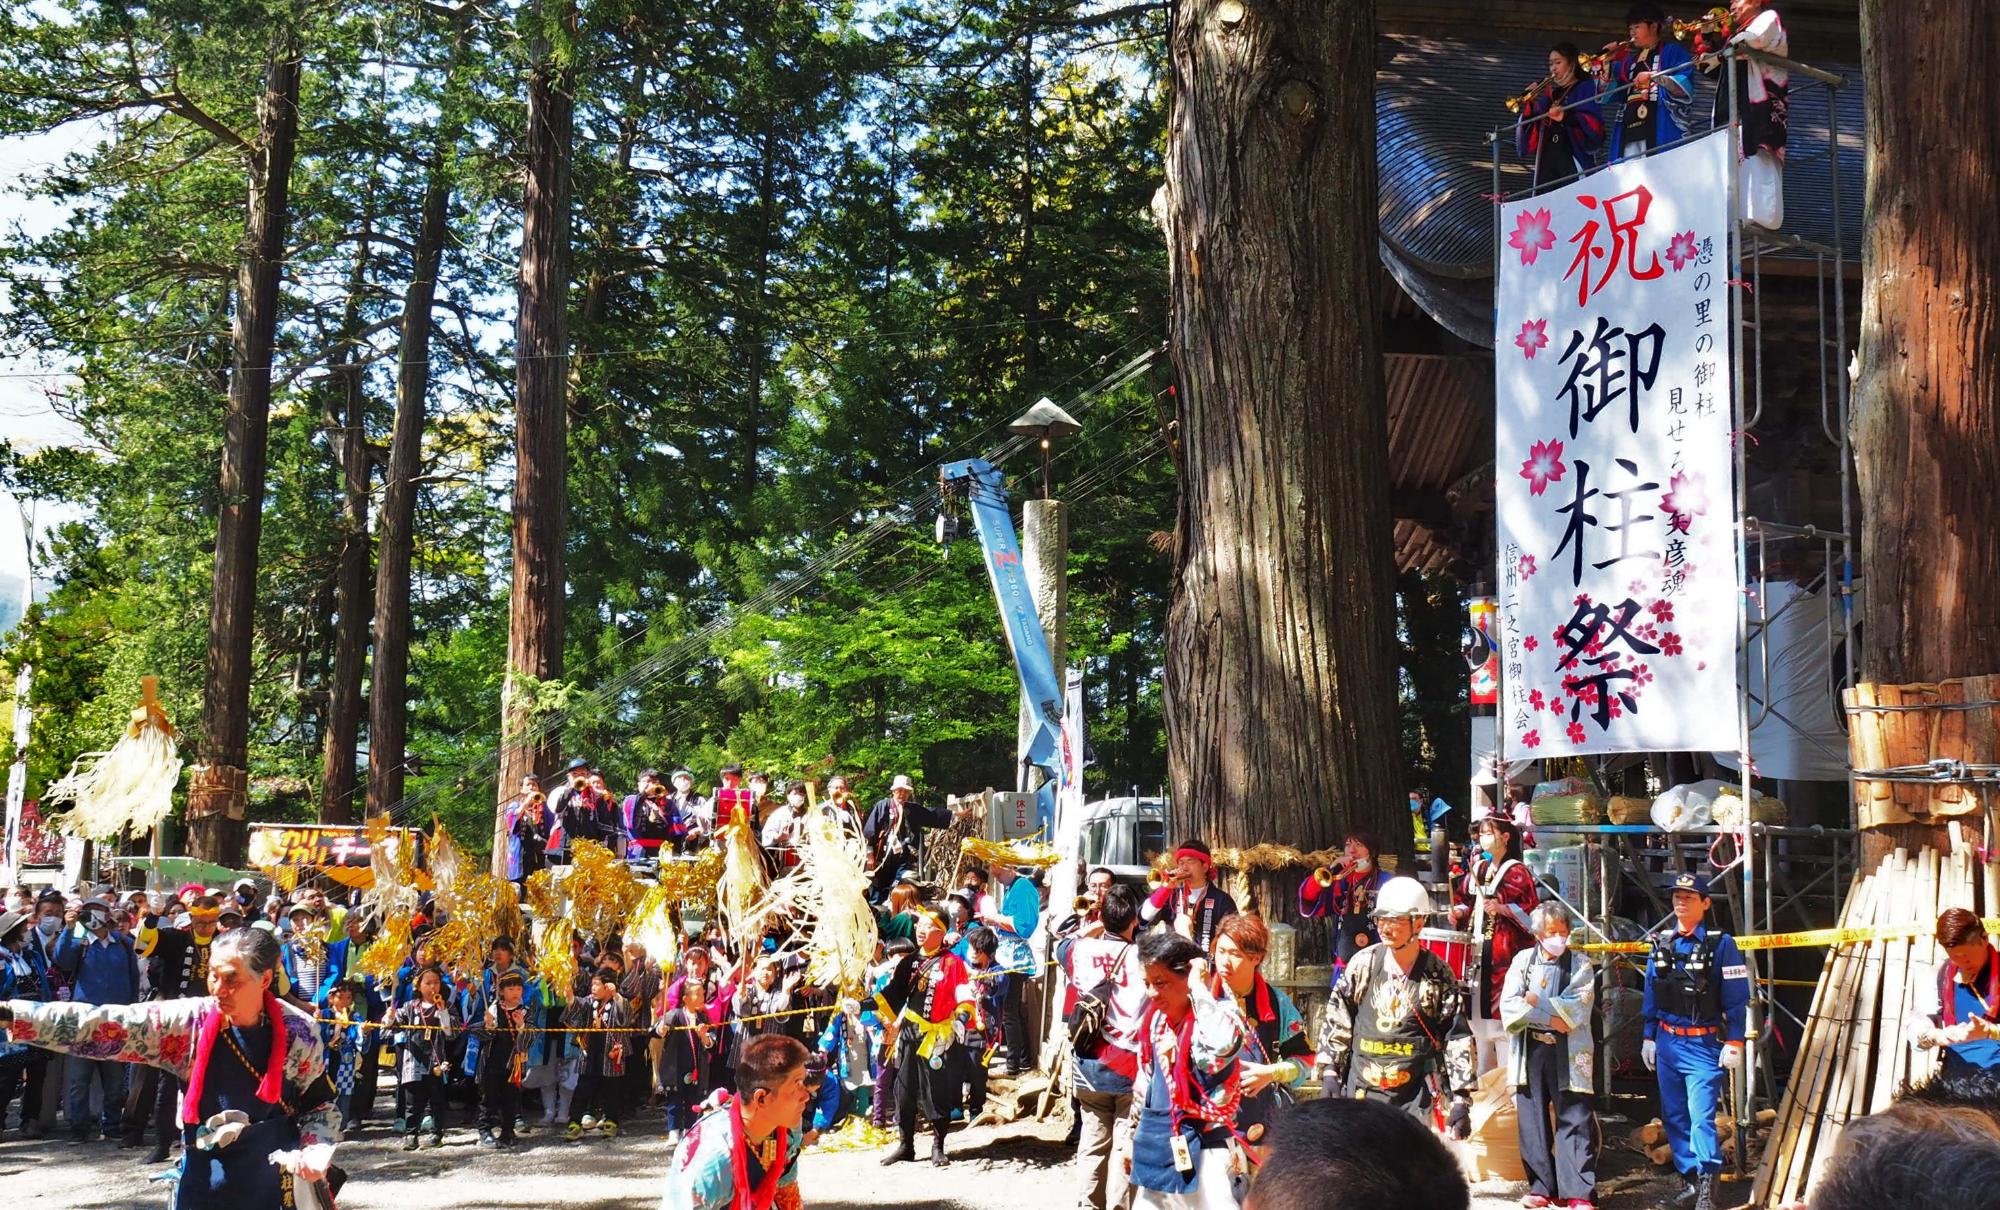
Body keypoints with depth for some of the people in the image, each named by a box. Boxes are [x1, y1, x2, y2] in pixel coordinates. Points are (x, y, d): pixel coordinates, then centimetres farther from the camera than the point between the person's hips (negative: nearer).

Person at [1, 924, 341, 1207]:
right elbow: (105, 1026, -16)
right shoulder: (188, 1021, -9)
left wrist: (317, 1150, -15)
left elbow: (320, 1101, 4)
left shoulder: (298, 1030, -9)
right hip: (206, 1179, 1)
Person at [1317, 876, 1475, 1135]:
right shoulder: (1363, 964, 1)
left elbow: (1458, 1039, -1)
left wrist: (1461, 1099, -5)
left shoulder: (1438, 975, -3)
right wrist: (1329, 1070, 4)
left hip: (1412, 1096, -2)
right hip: (1361, 1090, 2)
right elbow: (1336, 1020, 8)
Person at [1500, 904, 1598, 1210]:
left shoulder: (1580, 964, 5)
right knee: (1532, 1122, 6)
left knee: (1575, 1121, -4)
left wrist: (1537, 1002, -6)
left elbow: (1577, 1007, -9)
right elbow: (1509, 1004, -4)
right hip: (1529, 1052, 2)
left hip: (1568, 1055, -2)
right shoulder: (1523, 961, 7)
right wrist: (1549, 1019, -11)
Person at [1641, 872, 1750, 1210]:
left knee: (1701, 1118, -13)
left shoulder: (1721, 944, -5)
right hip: (1667, 1042, 6)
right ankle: (1691, 1178, 19)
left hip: (1704, 1043, -6)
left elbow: (1736, 999, -6)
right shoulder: (1661, 943, 9)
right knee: (1674, 1116, 9)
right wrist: (1648, 1037, 12)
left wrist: (1734, 1043, -9)